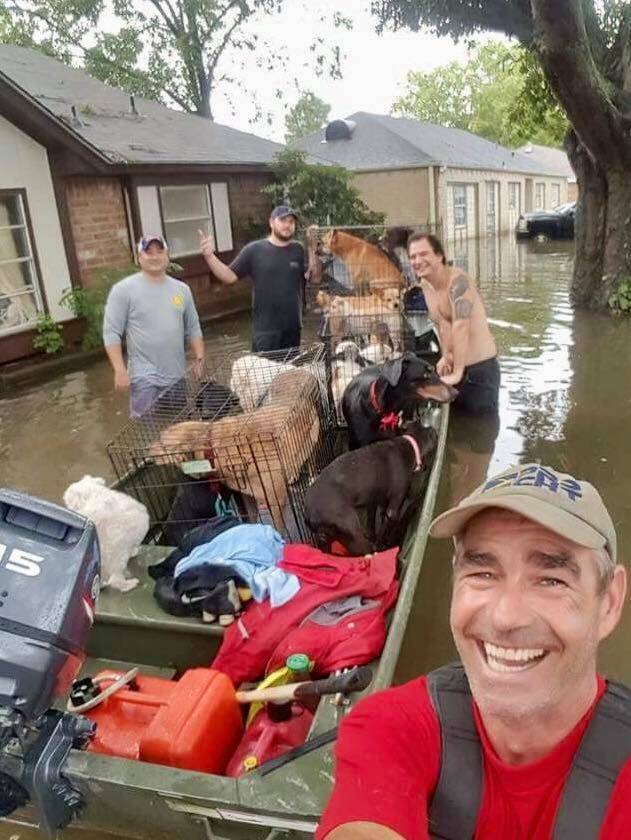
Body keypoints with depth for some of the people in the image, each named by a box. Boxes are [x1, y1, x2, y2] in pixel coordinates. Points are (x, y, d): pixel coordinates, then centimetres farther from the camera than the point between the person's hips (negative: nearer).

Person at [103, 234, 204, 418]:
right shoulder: (123, 289, -5)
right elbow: (111, 333, -8)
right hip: (145, 377, -5)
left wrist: (200, 361, 9)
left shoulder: (182, 289, 9)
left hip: (177, 376, 5)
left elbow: (193, 329, 15)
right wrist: (120, 370, -14)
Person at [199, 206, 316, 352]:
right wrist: (209, 255, -17)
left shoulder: (298, 250, 5)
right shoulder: (254, 250, -4)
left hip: (293, 326, 4)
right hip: (265, 329, -3)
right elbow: (230, 276, -3)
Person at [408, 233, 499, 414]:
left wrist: (457, 372, -33)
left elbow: (460, 327, -30)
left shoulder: (458, 280, -20)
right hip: (454, 368, 8)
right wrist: (445, 356, 0)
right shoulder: (425, 284, 6)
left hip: (480, 369, -8)